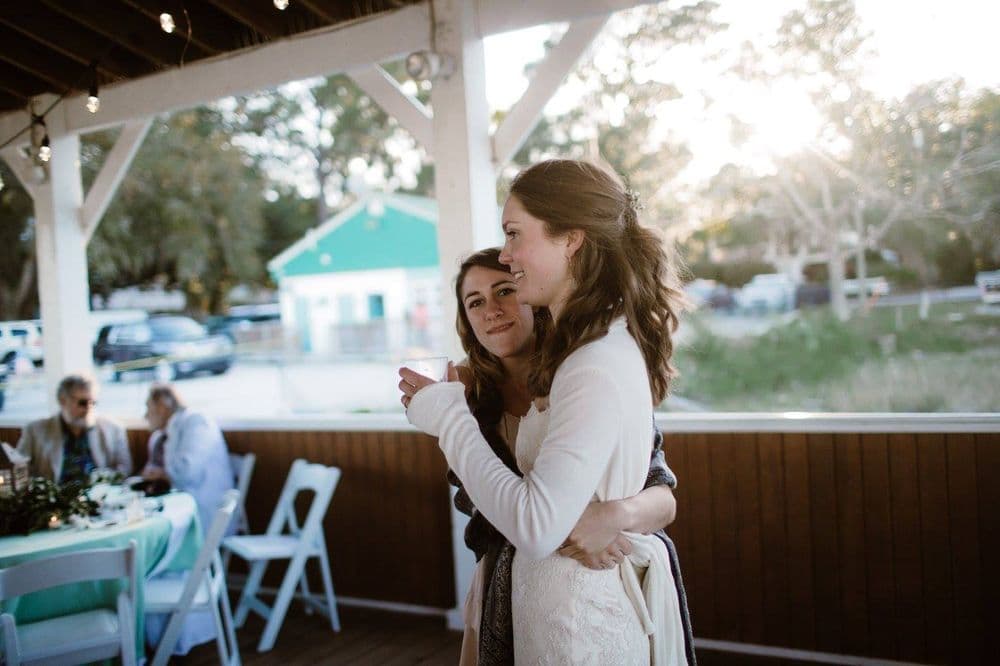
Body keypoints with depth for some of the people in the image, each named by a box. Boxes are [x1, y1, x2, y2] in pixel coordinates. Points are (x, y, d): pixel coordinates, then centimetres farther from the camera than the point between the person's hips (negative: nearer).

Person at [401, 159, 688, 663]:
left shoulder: (598, 367, -25)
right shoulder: (607, 344, 5)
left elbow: (536, 527, -28)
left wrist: (449, 418, -19)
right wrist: (454, 410, 3)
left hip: (582, 616, -9)